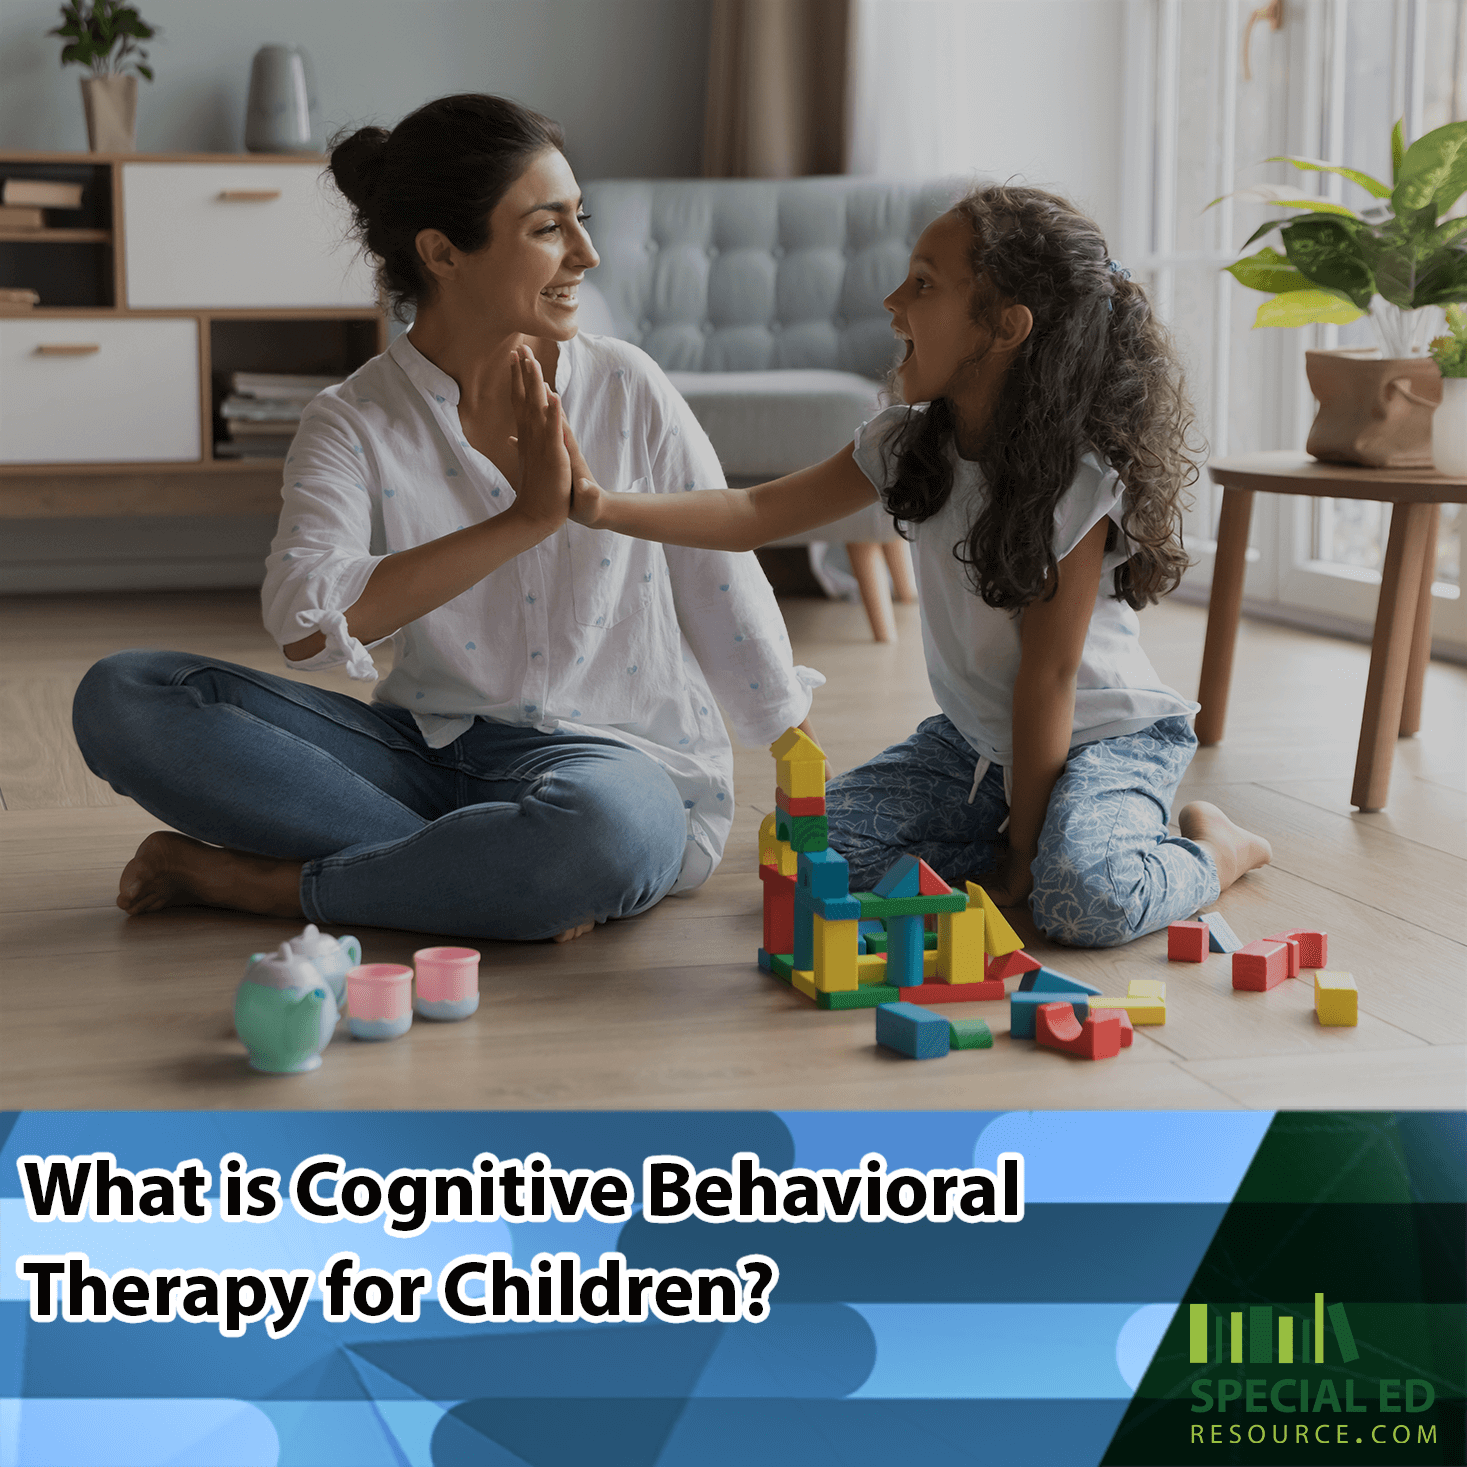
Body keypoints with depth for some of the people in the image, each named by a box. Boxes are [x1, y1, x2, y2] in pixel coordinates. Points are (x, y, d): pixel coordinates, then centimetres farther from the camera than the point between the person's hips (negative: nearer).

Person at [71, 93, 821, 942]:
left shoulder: (630, 392, 1)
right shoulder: (354, 425, -2)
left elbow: (731, 601, 7)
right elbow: (308, 622, -21)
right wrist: (525, 520, -22)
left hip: (619, 753, -1)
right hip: (433, 753, 2)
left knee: (601, 826, -41)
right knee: (124, 697, -14)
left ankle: (255, 881, -17)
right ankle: (498, 880, -22)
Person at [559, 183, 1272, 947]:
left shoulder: (1077, 480, -24)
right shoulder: (909, 443, -6)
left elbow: (1048, 674, -23)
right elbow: (754, 514, -4)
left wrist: (1021, 855, -19)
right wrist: (604, 507, -17)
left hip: (1106, 735, -6)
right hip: (975, 735, 6)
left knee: (1083, 898, -33)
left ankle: (1215, 848, 1)